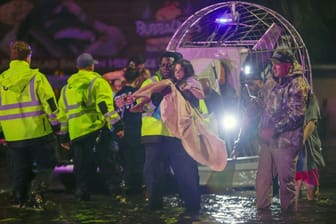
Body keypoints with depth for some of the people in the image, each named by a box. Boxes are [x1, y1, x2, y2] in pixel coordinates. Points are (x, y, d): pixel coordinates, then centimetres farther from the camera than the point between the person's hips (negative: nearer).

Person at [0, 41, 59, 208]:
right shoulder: (36, 77, -7)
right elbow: (49, 102, -8)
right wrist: (55, 124, 1)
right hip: (38, 132, -3)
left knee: (21, 170, 14)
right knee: (44, 165, 6)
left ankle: (22, 199, 14)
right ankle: (37, 191, -14)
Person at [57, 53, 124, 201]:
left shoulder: (68, 87, 20)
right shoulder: (97, 81, 1)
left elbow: (63, 112, 20)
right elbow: (105, 105, -12)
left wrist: (63, 136, 24)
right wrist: (117, 125, -15)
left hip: (75, 133, 5)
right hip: (96, 129, -5)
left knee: (83, 167, 11)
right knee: (107, 162, -5)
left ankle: (83, 194, 10)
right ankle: (115, 190, -14)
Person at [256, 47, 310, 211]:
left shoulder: (297, 85, -10)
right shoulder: (277, 85, 19)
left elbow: (296, 114, -20)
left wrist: (274, 130, -21)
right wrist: (263, 130, 14)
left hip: (285, 141, -9)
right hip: (268, 141, 9)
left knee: (286, 180, -3)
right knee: (263, 178, 11)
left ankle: (288, 212, 5)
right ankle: (262, 209, 20)